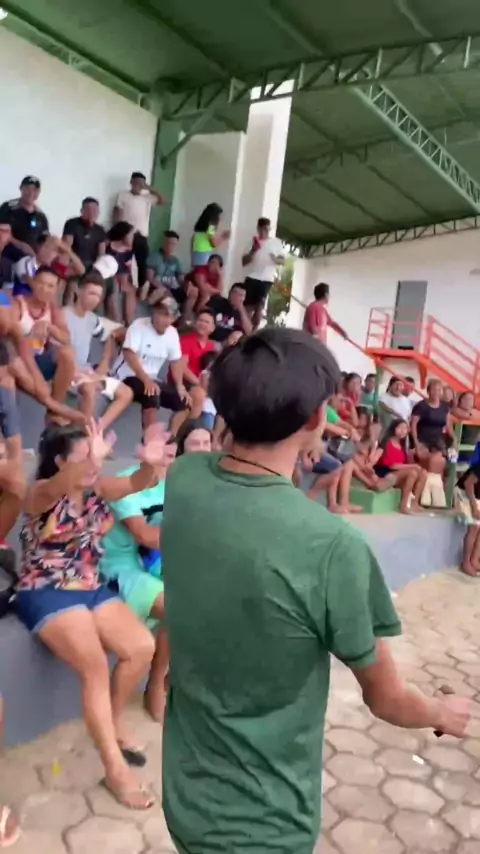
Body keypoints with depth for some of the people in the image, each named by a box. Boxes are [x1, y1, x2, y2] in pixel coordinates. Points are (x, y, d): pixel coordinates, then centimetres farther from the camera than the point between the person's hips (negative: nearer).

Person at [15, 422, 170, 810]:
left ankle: (115, 722, 18)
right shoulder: (40, 494, -14)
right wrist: (90, 459, -60)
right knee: (95, 667, -22)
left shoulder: (96, 488, 2)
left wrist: (150, 464, -39)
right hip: (46, 594, -6)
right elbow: (59, 487, -39)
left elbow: (136, 484, -14)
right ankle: (116, 769, -12)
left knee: (142, 647, -6)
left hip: (92, 588, 6)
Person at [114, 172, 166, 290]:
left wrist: (150, 188, -5)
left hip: (142, 237, 3)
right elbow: (117, 214, 0)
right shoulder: (123, 195, 3)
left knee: (142, 265, 4)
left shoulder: (148, 197, 12)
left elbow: (163, 201, 0)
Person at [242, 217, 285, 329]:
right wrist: (253, 251, -13)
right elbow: (244, 262, 4)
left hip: (267, 279, 0)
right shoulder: (253, 241, 8)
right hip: (252, 277, 0)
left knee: (259, 305, -5)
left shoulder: (276, 242, 9)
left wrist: (275, 259, -14)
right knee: (248, 305, -2)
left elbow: (283, 261, 9)